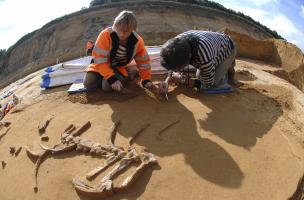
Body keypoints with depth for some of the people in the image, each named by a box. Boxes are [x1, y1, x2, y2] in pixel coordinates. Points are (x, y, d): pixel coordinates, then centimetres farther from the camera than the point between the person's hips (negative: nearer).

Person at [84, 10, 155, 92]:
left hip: (119, 68, 0)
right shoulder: (105, 35, -29)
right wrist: (112, 78, -36)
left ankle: (131, 72, 2)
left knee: (107, 86, -26)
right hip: (101, 65, 1)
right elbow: (100, 60, -29)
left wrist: (146, 80, -8)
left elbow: (143, 61, -5)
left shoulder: (137, 41, -19)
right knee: (88, 84, -18)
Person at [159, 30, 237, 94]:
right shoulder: (177, 42, -29)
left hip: (227, 49, -6)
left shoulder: (204, 59, -47)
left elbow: (208, 85, -28)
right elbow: (171, 63, -8)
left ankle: (228, 67, 10)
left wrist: (183, 80, -27)